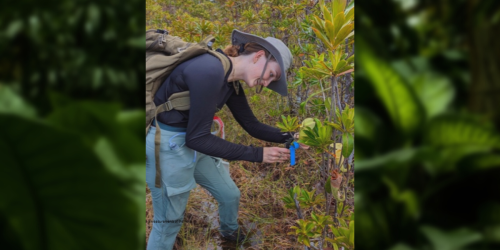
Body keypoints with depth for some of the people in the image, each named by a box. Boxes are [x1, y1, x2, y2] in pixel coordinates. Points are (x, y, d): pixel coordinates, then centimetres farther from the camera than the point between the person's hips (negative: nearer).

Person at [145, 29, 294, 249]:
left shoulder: (231, 82, 1)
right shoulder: (209, 72, -29)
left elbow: (252, 126, 10)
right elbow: (197, 138, -27)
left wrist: (290, 137, -3)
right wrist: (258, 154, -23)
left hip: (192, 144, 9)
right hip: (168, 146, -9)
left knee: (230, 195, 23)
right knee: (169, 221, 7)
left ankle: (229, 231, 55)